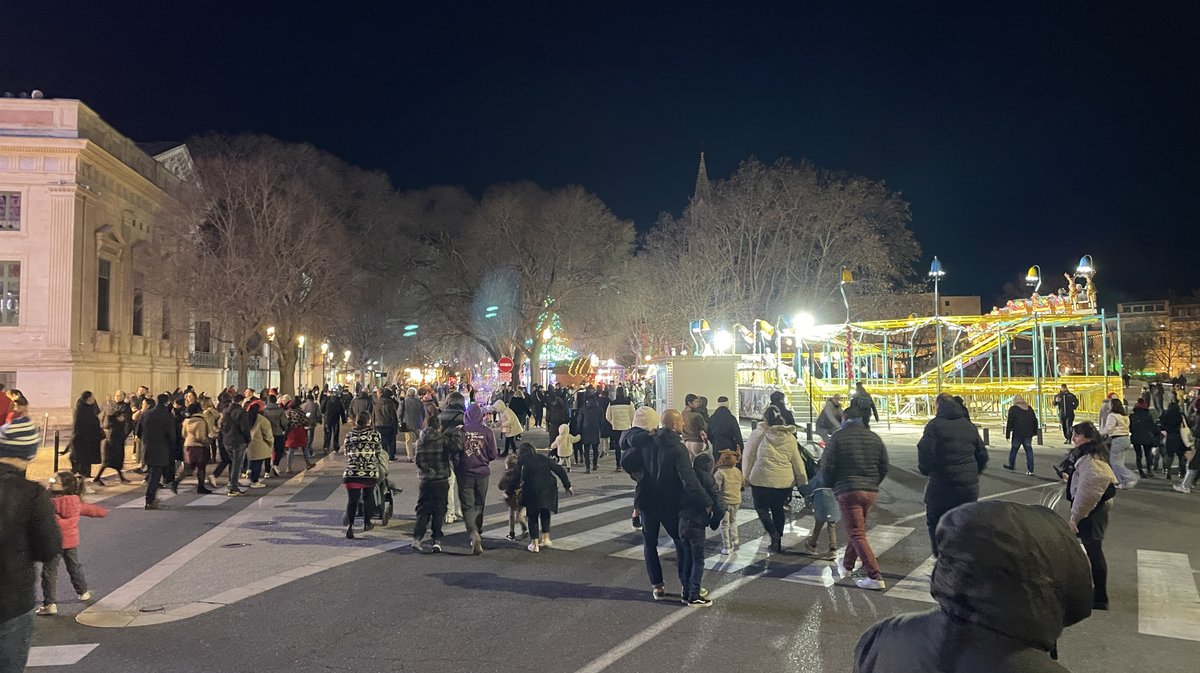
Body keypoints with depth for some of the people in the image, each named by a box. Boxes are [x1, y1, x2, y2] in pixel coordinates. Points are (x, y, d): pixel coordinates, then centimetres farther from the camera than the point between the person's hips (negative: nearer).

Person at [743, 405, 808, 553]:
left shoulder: (758, 434, -6)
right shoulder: (790, 437, 4)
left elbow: (748, 456, -2)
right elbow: (797, 462, 8)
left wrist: (746, 476, 8)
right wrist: (803, 482, 14)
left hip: (761, 480, -3)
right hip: (784, 481, 4)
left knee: (761, 507, 12)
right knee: (778, 509, 18)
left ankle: (773, 533, -8)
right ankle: (778, 541, 22)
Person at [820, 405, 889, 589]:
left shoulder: (837, 438, -6)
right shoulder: (874, 438, 7)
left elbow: (827, 468, -7)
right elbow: (884, 467, 10)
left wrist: (831, 485, 12)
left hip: (848, 491, -6)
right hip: (871, 491, 6)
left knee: (857, 534, -5)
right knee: (858, 528, 22)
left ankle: (875, 577, -13)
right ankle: (848, 564, 38)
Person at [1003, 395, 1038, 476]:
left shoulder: (1013, 409, -6)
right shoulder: (1029, 408, 11)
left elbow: (1009, 423, -9)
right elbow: (1035, 421, 17)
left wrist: (1007, 434, -5)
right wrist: (1035, 432, 24)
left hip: (1017, 434, -4)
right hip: (1028, 434, 4)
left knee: (1013, 450, 13)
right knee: (1029, 451, 4)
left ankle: (1011, 465, 27)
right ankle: (1030, 470, 0)